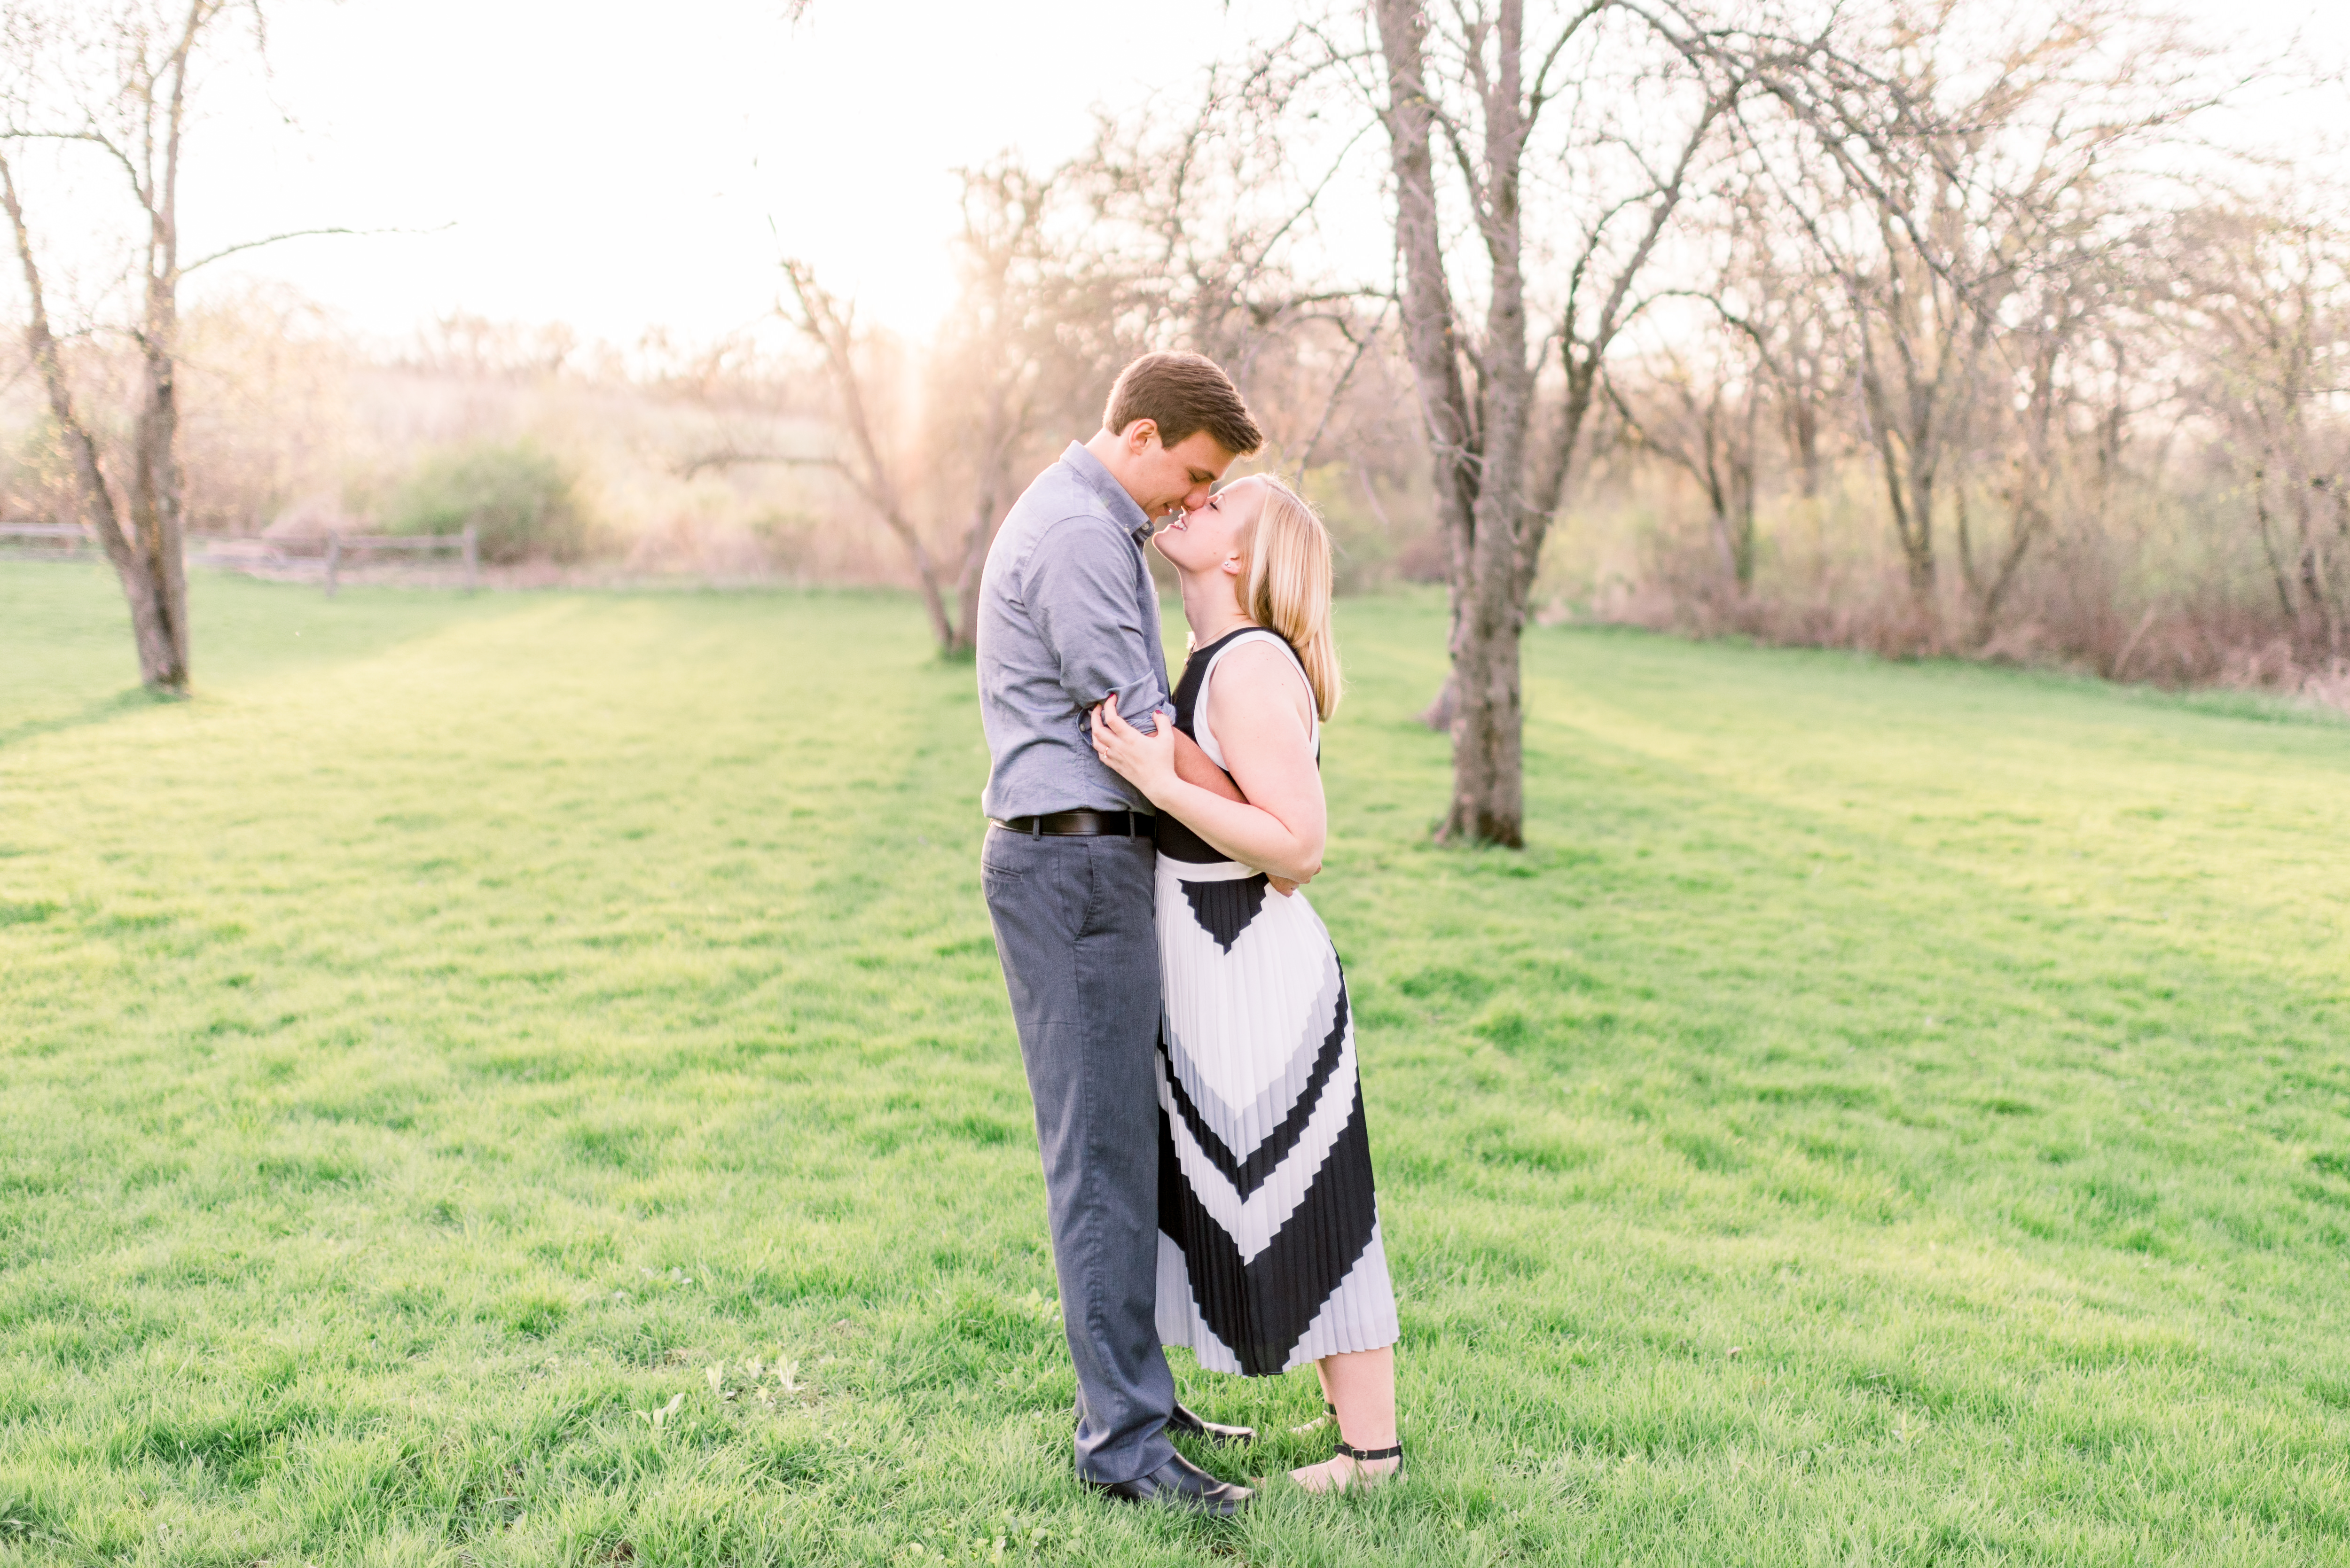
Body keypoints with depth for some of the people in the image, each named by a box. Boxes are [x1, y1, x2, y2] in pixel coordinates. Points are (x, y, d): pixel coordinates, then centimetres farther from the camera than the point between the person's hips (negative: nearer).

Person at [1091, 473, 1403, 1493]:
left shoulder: (1252, 667, -19)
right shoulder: (1217, 661, 10)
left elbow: (1299, 844, -24)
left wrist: (1161, 781, -26)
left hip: (1261, 987, -10)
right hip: (1222, 984, 10)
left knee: (1305, 1217, 3)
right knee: (1266, 1212, 19)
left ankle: (1371, 1446, 19)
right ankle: (1353, 1410, 34)